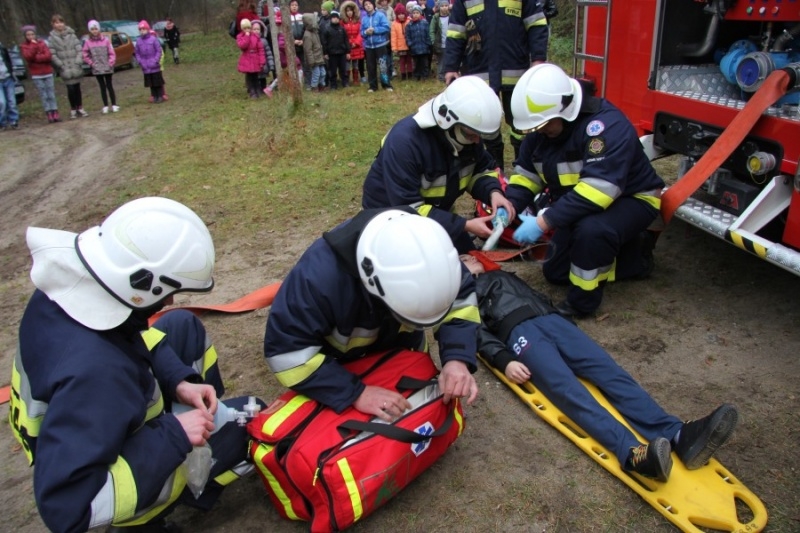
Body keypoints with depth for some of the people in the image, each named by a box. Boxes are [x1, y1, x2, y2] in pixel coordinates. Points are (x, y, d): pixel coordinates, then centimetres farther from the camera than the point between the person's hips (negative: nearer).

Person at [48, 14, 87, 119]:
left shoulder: (71, 35, 3)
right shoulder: (52, 38, -1)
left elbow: (79, 49, 1)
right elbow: (52, 54, -4)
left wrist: (78, 62, -8)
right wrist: (62, 65, -11)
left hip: (76, 67, 2)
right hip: (65, 69, -1)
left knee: (77, 87, 8)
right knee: (70, 89, -3)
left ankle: (80, 108, 18)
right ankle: (73, 109, 10)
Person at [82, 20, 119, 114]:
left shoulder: (105, 40, -2)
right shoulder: (88, 42, 1)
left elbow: (112, 53, -1)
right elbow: (85, 55, 6)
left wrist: (110, 63, -10)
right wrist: (91, 63, -3)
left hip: (107, 68, -1)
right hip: (96, 69, 1)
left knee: (109, 86, 3)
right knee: (102, 87, 6)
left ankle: (114, 105, 9)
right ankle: (105, 106, 10)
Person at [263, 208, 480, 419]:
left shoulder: (429, 252, -31)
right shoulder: (320, 274, -43)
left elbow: (461, 299, -18)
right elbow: (287, 351, -36)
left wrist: (457, 358, -35)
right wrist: (355, 393, -41)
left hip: (404, 350, 4)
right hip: (341, 364, -3)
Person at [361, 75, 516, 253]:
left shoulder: (465, 131, -13)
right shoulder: (404, 141, -33)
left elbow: (481, 168, 3)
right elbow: (409, 208, -34)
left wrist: (493, 192, -21)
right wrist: (464, 225, -36)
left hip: (438, 212, 7)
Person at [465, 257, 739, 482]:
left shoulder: (502, 276, 40)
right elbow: (478, 331, 3)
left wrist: (563, 317, 15)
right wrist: (504, 360, -15)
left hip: (551, 319, 6)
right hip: (518, 331, -6)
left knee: (610, 371, -18)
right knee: (567, 389, -30)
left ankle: (678, 435, -35)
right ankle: (632, 453, -51)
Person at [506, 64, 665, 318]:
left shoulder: (606, 125, -33)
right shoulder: (542, 129, -9)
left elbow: (598, 189, -42)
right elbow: (526, 172, 1)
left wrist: (545, 222, -45)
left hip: (631, 199, -8)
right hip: (581, 206, 8)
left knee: (592, 229, -40)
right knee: (555, 272, 11)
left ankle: (583, 300, -16)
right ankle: (634, 257, 21)